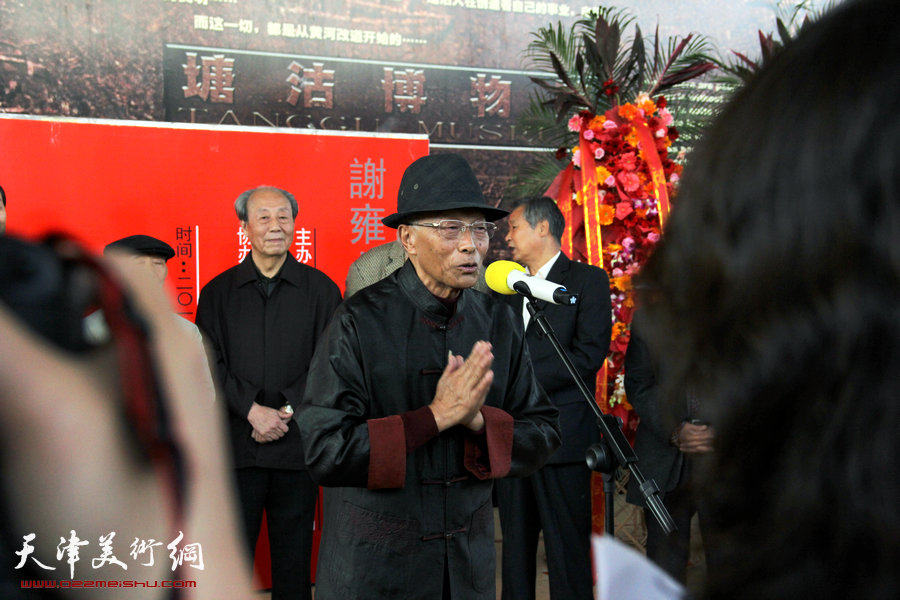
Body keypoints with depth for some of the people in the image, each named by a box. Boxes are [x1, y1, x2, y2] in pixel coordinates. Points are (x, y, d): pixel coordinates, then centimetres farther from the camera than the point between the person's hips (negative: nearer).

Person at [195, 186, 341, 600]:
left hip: (297, 444, 0)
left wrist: (287, 413, -11)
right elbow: (209, 363, 1)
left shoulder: (321, 289, 5)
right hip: (236, 444, 1)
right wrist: (253, 410, -12)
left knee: (294, 555, 8)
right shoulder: (218, 292, 8)